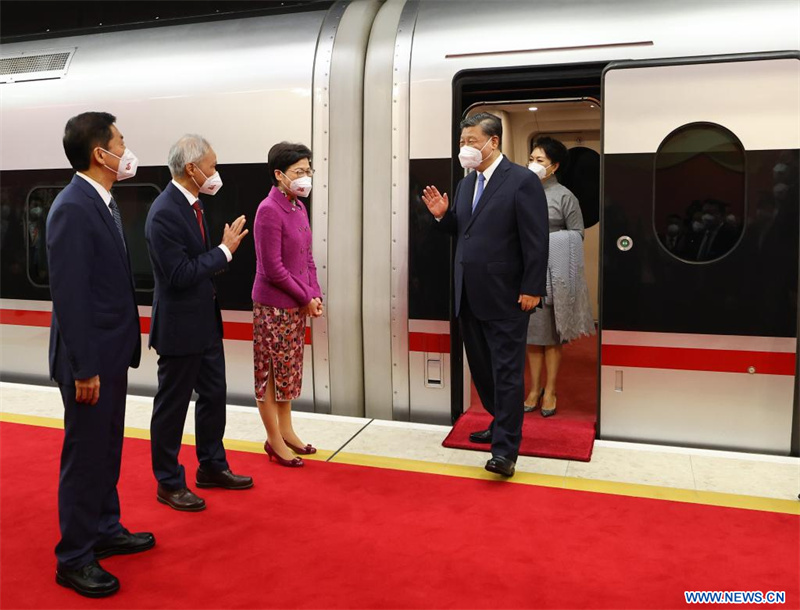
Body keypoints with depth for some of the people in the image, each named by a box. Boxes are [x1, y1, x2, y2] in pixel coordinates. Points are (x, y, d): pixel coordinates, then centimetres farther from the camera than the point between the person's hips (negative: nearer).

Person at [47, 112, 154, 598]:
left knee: (108, 448, 20)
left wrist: (124, 346, 13)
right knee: (85, 456, 4)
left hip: (113, 352, 9)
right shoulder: (72, 209, -19)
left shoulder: (105, 203, 9)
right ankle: (74, 558, 19)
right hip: (90, 359, -9)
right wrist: (83, 369, -20)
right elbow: (69, 296, -22)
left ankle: (106, 531, 36)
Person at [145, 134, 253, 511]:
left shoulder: (192, 203, 7)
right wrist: (225, 250, -20)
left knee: (214, 396, 19)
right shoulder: (164, 213, -22)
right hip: (180, 327, -9)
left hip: (205, 322, 9)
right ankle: (169, 483, 22)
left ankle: (212, 466, 36)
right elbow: (180, 275, -25)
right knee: (172, 406, 6)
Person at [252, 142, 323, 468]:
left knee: (289, 369, 17)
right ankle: (274, 440, 17)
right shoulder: (269, 211, -17)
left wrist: (315, 295, 1)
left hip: (296, 305, 8)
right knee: (270, 372, 5)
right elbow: (273, 268, -20)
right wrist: (307, 298, -13)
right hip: (273, 306, -8)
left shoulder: (299, 207, 8)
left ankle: (286, 430, 31)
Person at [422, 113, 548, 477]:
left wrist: (531, 290, -15)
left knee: (506, 370, -3)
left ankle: (505, 447, 2)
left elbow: (536, 241, -12)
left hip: (505, 297, -8)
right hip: (470, 296, 8)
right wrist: (443, 214, -1)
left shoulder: (522, 181, -10)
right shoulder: (466, 183, 14)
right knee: (481, 368, 16)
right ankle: (502, 425, 33)